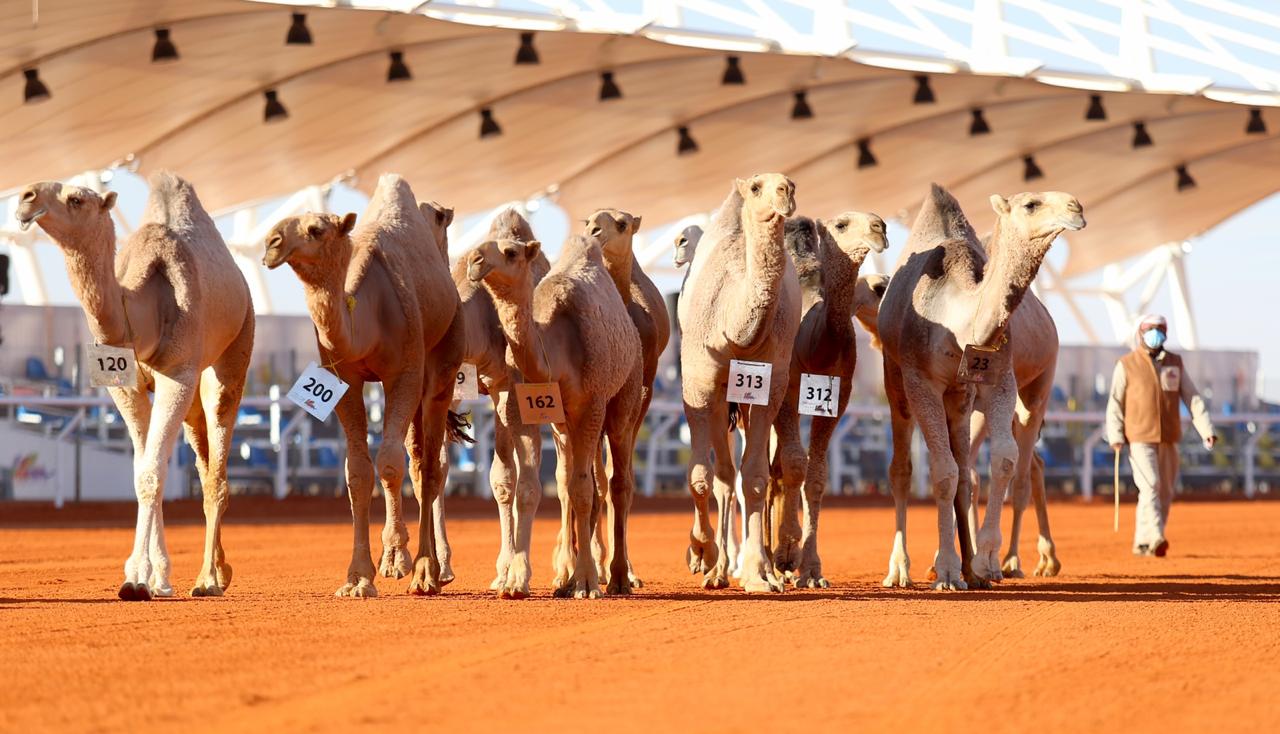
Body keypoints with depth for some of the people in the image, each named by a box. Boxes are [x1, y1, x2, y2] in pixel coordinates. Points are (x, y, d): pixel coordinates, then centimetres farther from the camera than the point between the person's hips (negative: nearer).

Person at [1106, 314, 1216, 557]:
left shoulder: (1175, 363, 11)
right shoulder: (1127, 364, 2)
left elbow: (1192, 398, 7)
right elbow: (1115, 403, 0)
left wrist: (1206, 430, -5)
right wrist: (1116, 436, -12)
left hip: (1168, 438, 5)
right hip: (1140, 438, -4)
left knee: (1165, 492, 5)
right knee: (1150, 486, -18)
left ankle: (1142, 543, 14)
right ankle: (1156, 537, -29)